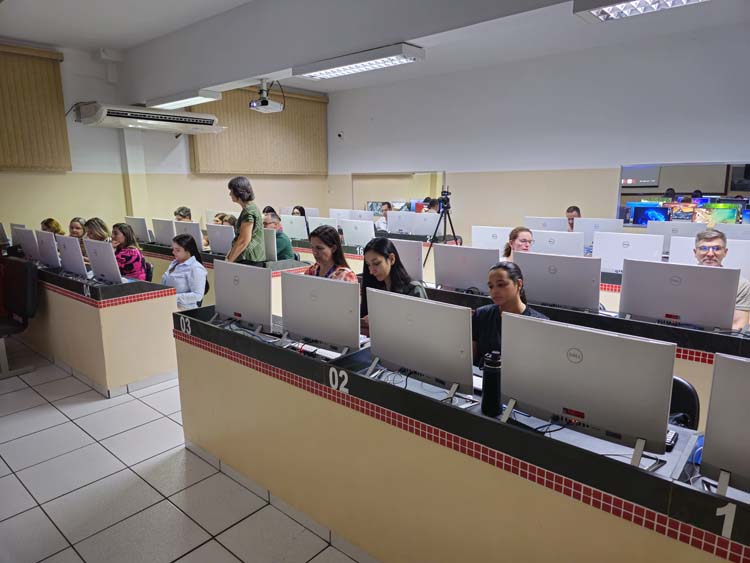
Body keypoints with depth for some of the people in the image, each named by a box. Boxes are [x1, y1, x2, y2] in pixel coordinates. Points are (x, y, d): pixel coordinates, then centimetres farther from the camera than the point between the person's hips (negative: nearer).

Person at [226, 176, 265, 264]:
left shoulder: (248, 211, -15)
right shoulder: (251, 207, 16)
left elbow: (244, 241, -18)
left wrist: (229, 261, -13)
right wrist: (230, 253, 16)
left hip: (249, 259, -9)